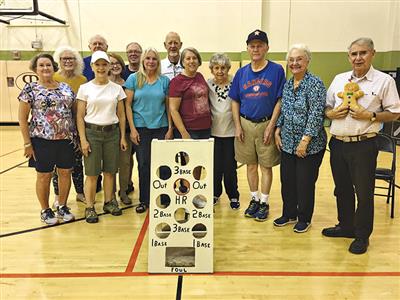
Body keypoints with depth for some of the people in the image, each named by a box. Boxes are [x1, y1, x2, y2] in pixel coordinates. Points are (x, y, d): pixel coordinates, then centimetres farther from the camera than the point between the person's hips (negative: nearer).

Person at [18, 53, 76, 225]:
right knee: (44, 176, 7)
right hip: (42, 140, -3)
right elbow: (22, 118, -3)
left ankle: (62, 206, 28)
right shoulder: (30, 89, -3)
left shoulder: (66, 87, 7)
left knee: (65, 172, 9)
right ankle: (45, 210, 25)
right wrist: (27, 143, -7)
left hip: (66, 140, 3)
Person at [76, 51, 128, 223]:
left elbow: (121, 115, 8)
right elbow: (80, 116, -2)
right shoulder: (85, 88, 0)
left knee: (110, 171, 8)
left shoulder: (117, 88, 5)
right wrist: (83, 140, -8)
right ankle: (89, 208, 12)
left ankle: (109, 202, 24)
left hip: (112, 132, 2)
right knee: (92, 173, 0)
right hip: (92, 132, -2)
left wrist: (123, 137, 4)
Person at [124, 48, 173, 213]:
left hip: (160, 127, 1)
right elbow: (128, 105, 0)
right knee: (143, 164, 5)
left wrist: (170, 128, 1)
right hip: (141, 128, -1)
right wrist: (132, 128, -6)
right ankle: (144, 200, 18)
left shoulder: (164, 80, 5)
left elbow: (168, 106, 6)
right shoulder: (134, 79, 1)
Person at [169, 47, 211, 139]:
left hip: (206, 129, 5)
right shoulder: (177, 81, -6)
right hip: (188, 131, -5)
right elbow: (173, 110, -11)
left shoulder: (200, 77, 10)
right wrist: (184, 133, -16)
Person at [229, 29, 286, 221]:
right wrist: (238, 126, 0)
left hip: (266, 124, -3)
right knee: (251, 165, 12)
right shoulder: (241, 73, 6)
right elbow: (235, 101, 9)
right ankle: (254, 199, 28)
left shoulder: (276, 70, -3)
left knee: (266, 166, 6)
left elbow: (280, 101, -6)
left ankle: (264, 202, 20)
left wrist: (271, 126, -12)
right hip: (245, 124, 3)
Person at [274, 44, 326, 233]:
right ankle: (289, 214, 32)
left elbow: (316, 115, -18)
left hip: (309, 145, -6)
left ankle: (304, 219, 24)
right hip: (287, 143, 6)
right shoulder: (287, 85, 10)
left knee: (305, 183, 5)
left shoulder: (315, 84, -12)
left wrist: (305, 141, -20)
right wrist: (278, 131, 7)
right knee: (287, 180, 13)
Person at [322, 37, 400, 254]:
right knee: (342, 189, 16)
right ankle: (345, 226, 34)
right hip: (337, 144, 5)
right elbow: (326, 106, 16)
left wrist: (371, 116, -17)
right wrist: (331, 113, -6)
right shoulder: (339, 79, 10)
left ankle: (362, 236, 20)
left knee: (364, 192, 3)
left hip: (363, 146, -4)